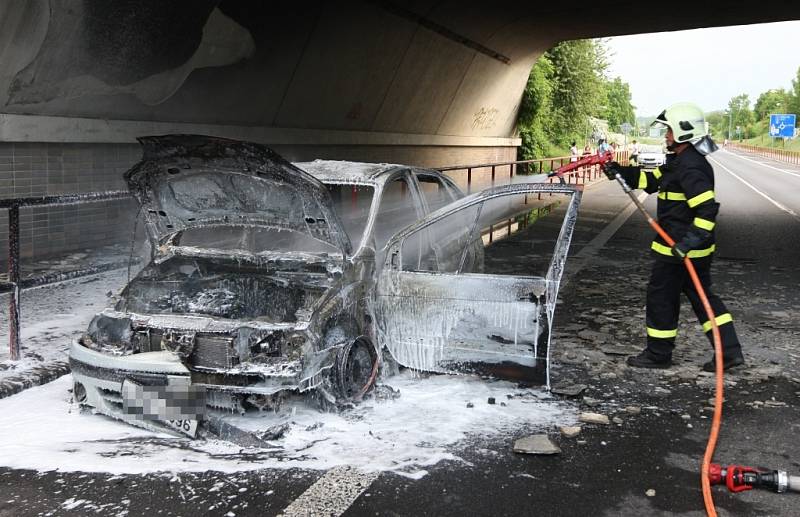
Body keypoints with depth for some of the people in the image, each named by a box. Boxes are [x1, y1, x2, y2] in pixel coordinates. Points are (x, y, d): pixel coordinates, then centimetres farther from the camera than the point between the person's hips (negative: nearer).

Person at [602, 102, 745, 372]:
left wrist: (690, 240, -33)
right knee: (701, 296, 15)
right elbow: (651, 179, 19)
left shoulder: (691, 168, -21)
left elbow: (707, 209, -28)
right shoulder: (680, 162, 11)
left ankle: (658, 354, 18)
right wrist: (621, 172, 9)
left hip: (678, 250, -10)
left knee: (661, 297, 4)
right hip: (691, 249, 10)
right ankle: (729, 351, 17)